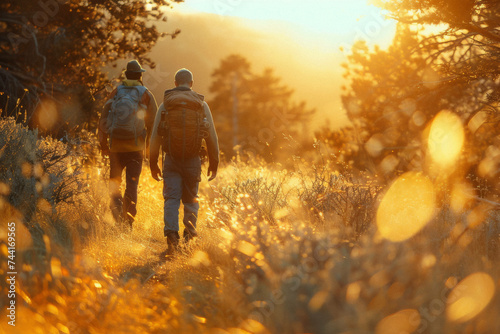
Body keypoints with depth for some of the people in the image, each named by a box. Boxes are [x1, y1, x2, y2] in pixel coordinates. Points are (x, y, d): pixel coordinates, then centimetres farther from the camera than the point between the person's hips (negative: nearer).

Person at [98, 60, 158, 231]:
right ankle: (128, 222, -1)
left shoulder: (115, 92, 5)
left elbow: (104, 118, 4)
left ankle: (116, 204, -10)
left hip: (116, 145, 1)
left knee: (115, 180, 16)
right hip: (136, 146, -1)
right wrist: (150, 146, 9)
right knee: (132, 183, 3)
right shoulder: (146, 95, 0)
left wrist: (103, 143, 10)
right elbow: (153, 122, -1)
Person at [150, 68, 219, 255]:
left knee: (172, 199, 0)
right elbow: (212, 136, 1)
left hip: (171, 159, 0)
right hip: (193, 159, 0)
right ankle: (189, 238, 7)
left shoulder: (165, 104, 3)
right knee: (190, 200, 13)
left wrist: (153, 164, 9)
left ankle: (172, 235, -19)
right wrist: (214, 163, 9)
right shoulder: (201, 104, 3)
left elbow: (155, 136, 2)